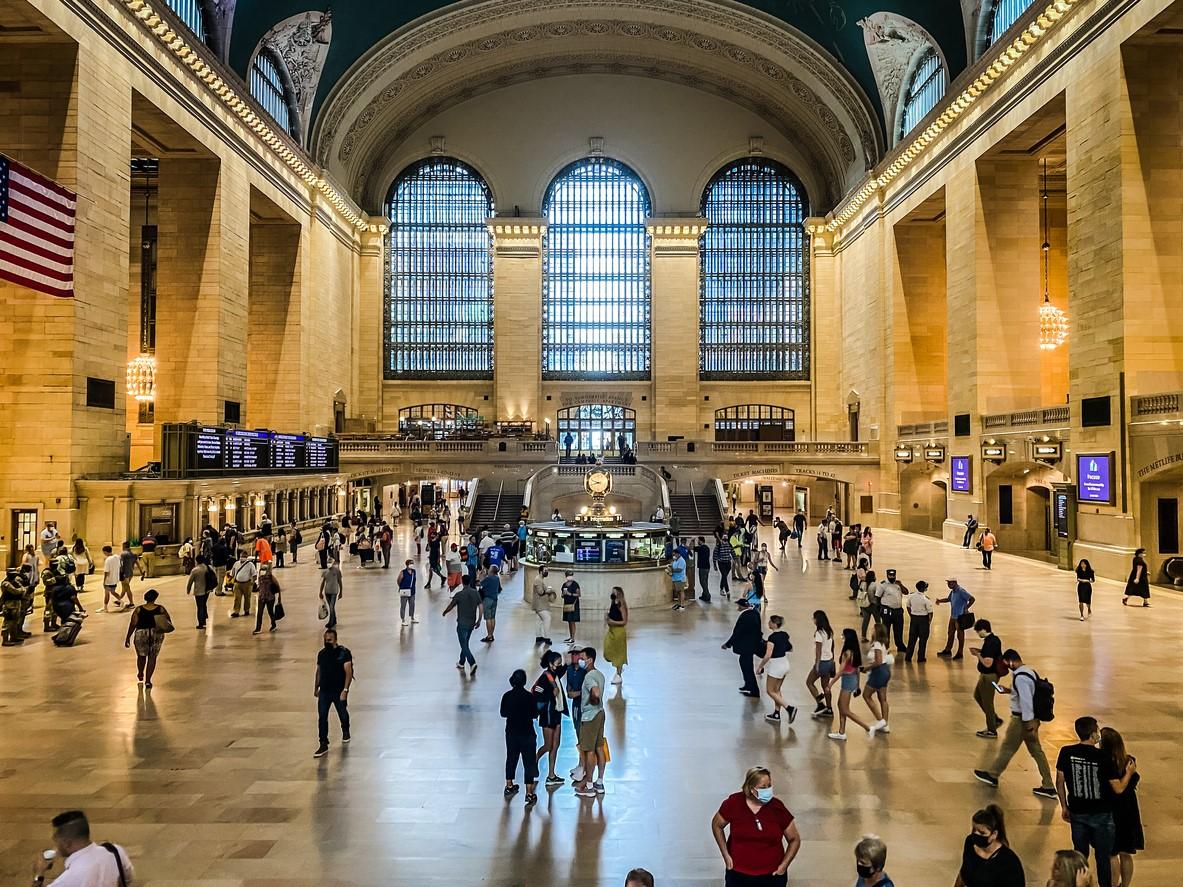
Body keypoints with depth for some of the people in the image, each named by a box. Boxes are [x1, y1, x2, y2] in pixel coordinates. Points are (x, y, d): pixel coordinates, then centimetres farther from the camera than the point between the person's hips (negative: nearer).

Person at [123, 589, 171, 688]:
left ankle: (140, 674, 44)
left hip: (141, 635, 0)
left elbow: (132, 625, -7)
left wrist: (127, 638, -3)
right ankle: (147, 680, 4)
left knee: (141, 656, 23)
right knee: (152, 657, 8)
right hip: (156, 635, 0)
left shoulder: (138, 610, -8)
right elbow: (169, 623, -3)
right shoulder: (161, 609, -5)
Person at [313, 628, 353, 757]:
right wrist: (316, 688, 16)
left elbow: (349, 673, -16)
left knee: (343, 714, 16)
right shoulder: (321, 654, 3)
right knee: (322, 718, -4)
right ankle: (323, 745, 2)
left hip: (339, 691, -3)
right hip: (324, 691, 3)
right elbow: (318, 672, 15)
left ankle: (345, 731, 46)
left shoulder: (344, 653, -13)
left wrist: (345, 690, -22)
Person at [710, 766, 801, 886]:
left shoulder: (777, 807, -13)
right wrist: (726, 855, 0)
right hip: (738, 876, 0)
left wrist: (784, 865, -7)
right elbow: (716, 824, 5)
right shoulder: (734, 803, -13)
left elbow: (794, 839, 0)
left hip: (771, 876, 0)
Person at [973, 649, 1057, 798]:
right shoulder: (1029, 671, 6)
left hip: (1022, 719, -9)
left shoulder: (1020, 677, -24)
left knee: (1007, 748, 7)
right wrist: (1010, 691, 15)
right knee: (1036, 751, 13)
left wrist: (1028, 723, -24)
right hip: (1031, 718, 9)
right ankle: (1048, 787, 16)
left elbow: (1026, 700, -27)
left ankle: (992, 775, 23)